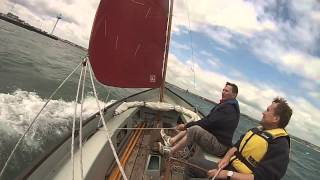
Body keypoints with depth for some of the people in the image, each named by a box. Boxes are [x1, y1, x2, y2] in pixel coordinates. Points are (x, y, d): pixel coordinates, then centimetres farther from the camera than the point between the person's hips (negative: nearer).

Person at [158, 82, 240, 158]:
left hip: (220, 146, -10)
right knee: (191, 126, 5)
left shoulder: (229, 108, -19)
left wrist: (186, 125, -16)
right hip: (215, 138, 11)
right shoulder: (225, 105, 14)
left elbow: (208, 122, -24)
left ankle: (170, 151, -18)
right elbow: (208, 120, 11)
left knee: (194, 130, -28)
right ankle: (171, 141, -6)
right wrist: (187, 125, 1)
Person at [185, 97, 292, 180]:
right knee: (192, 164, 5)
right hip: (229, 167, 8)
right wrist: (227, 157, -5)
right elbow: (237, 145, 14)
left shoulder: (280, 146, -18)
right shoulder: (258, 130, 8)